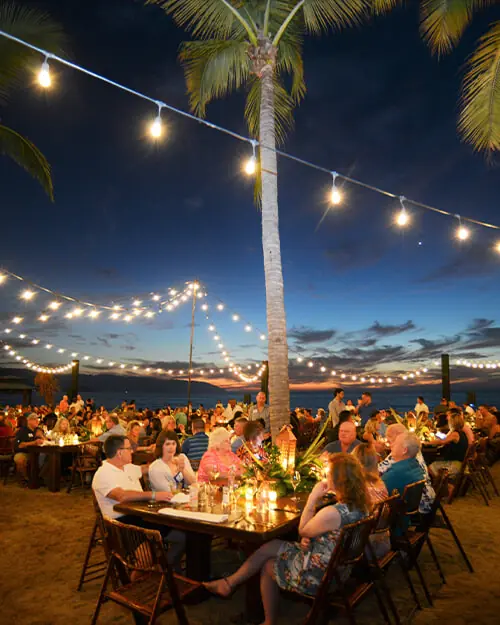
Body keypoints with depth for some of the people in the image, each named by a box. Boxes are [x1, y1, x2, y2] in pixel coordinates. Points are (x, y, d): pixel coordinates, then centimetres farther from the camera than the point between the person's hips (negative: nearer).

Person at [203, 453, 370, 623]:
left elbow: (302, 530, -13)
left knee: (267, 566, 16)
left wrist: (313, 498, -12)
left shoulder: (332, 513, -33)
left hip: (318, 577, -8)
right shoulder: (360, 505, -5)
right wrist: (308, 538, -7)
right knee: (269, 547, 12)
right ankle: (229, 583, 24)